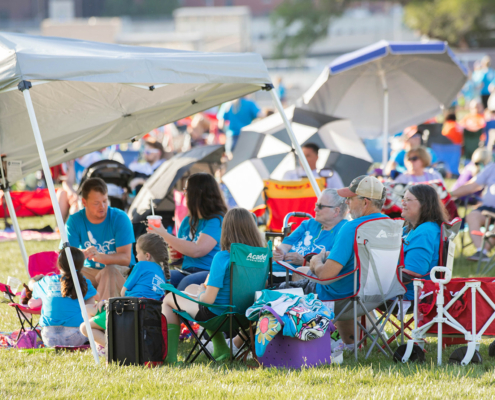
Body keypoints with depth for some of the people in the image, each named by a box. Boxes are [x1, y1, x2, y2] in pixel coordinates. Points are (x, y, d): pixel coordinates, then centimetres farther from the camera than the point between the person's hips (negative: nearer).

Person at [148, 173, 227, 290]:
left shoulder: (217, 220, -5)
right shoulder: (188, 221, 20)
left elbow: (197, 250, -17)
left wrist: (165, 235, -9)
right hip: (185, 271, 7)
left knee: (188, 282, -38)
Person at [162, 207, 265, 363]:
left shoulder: (222, 257, -26)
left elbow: (209, 298, -24)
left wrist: (200, 293, 1)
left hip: (219, 314, -6)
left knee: (169, 298, 19)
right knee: (191, 288, 32)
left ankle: (170, 355, 18)